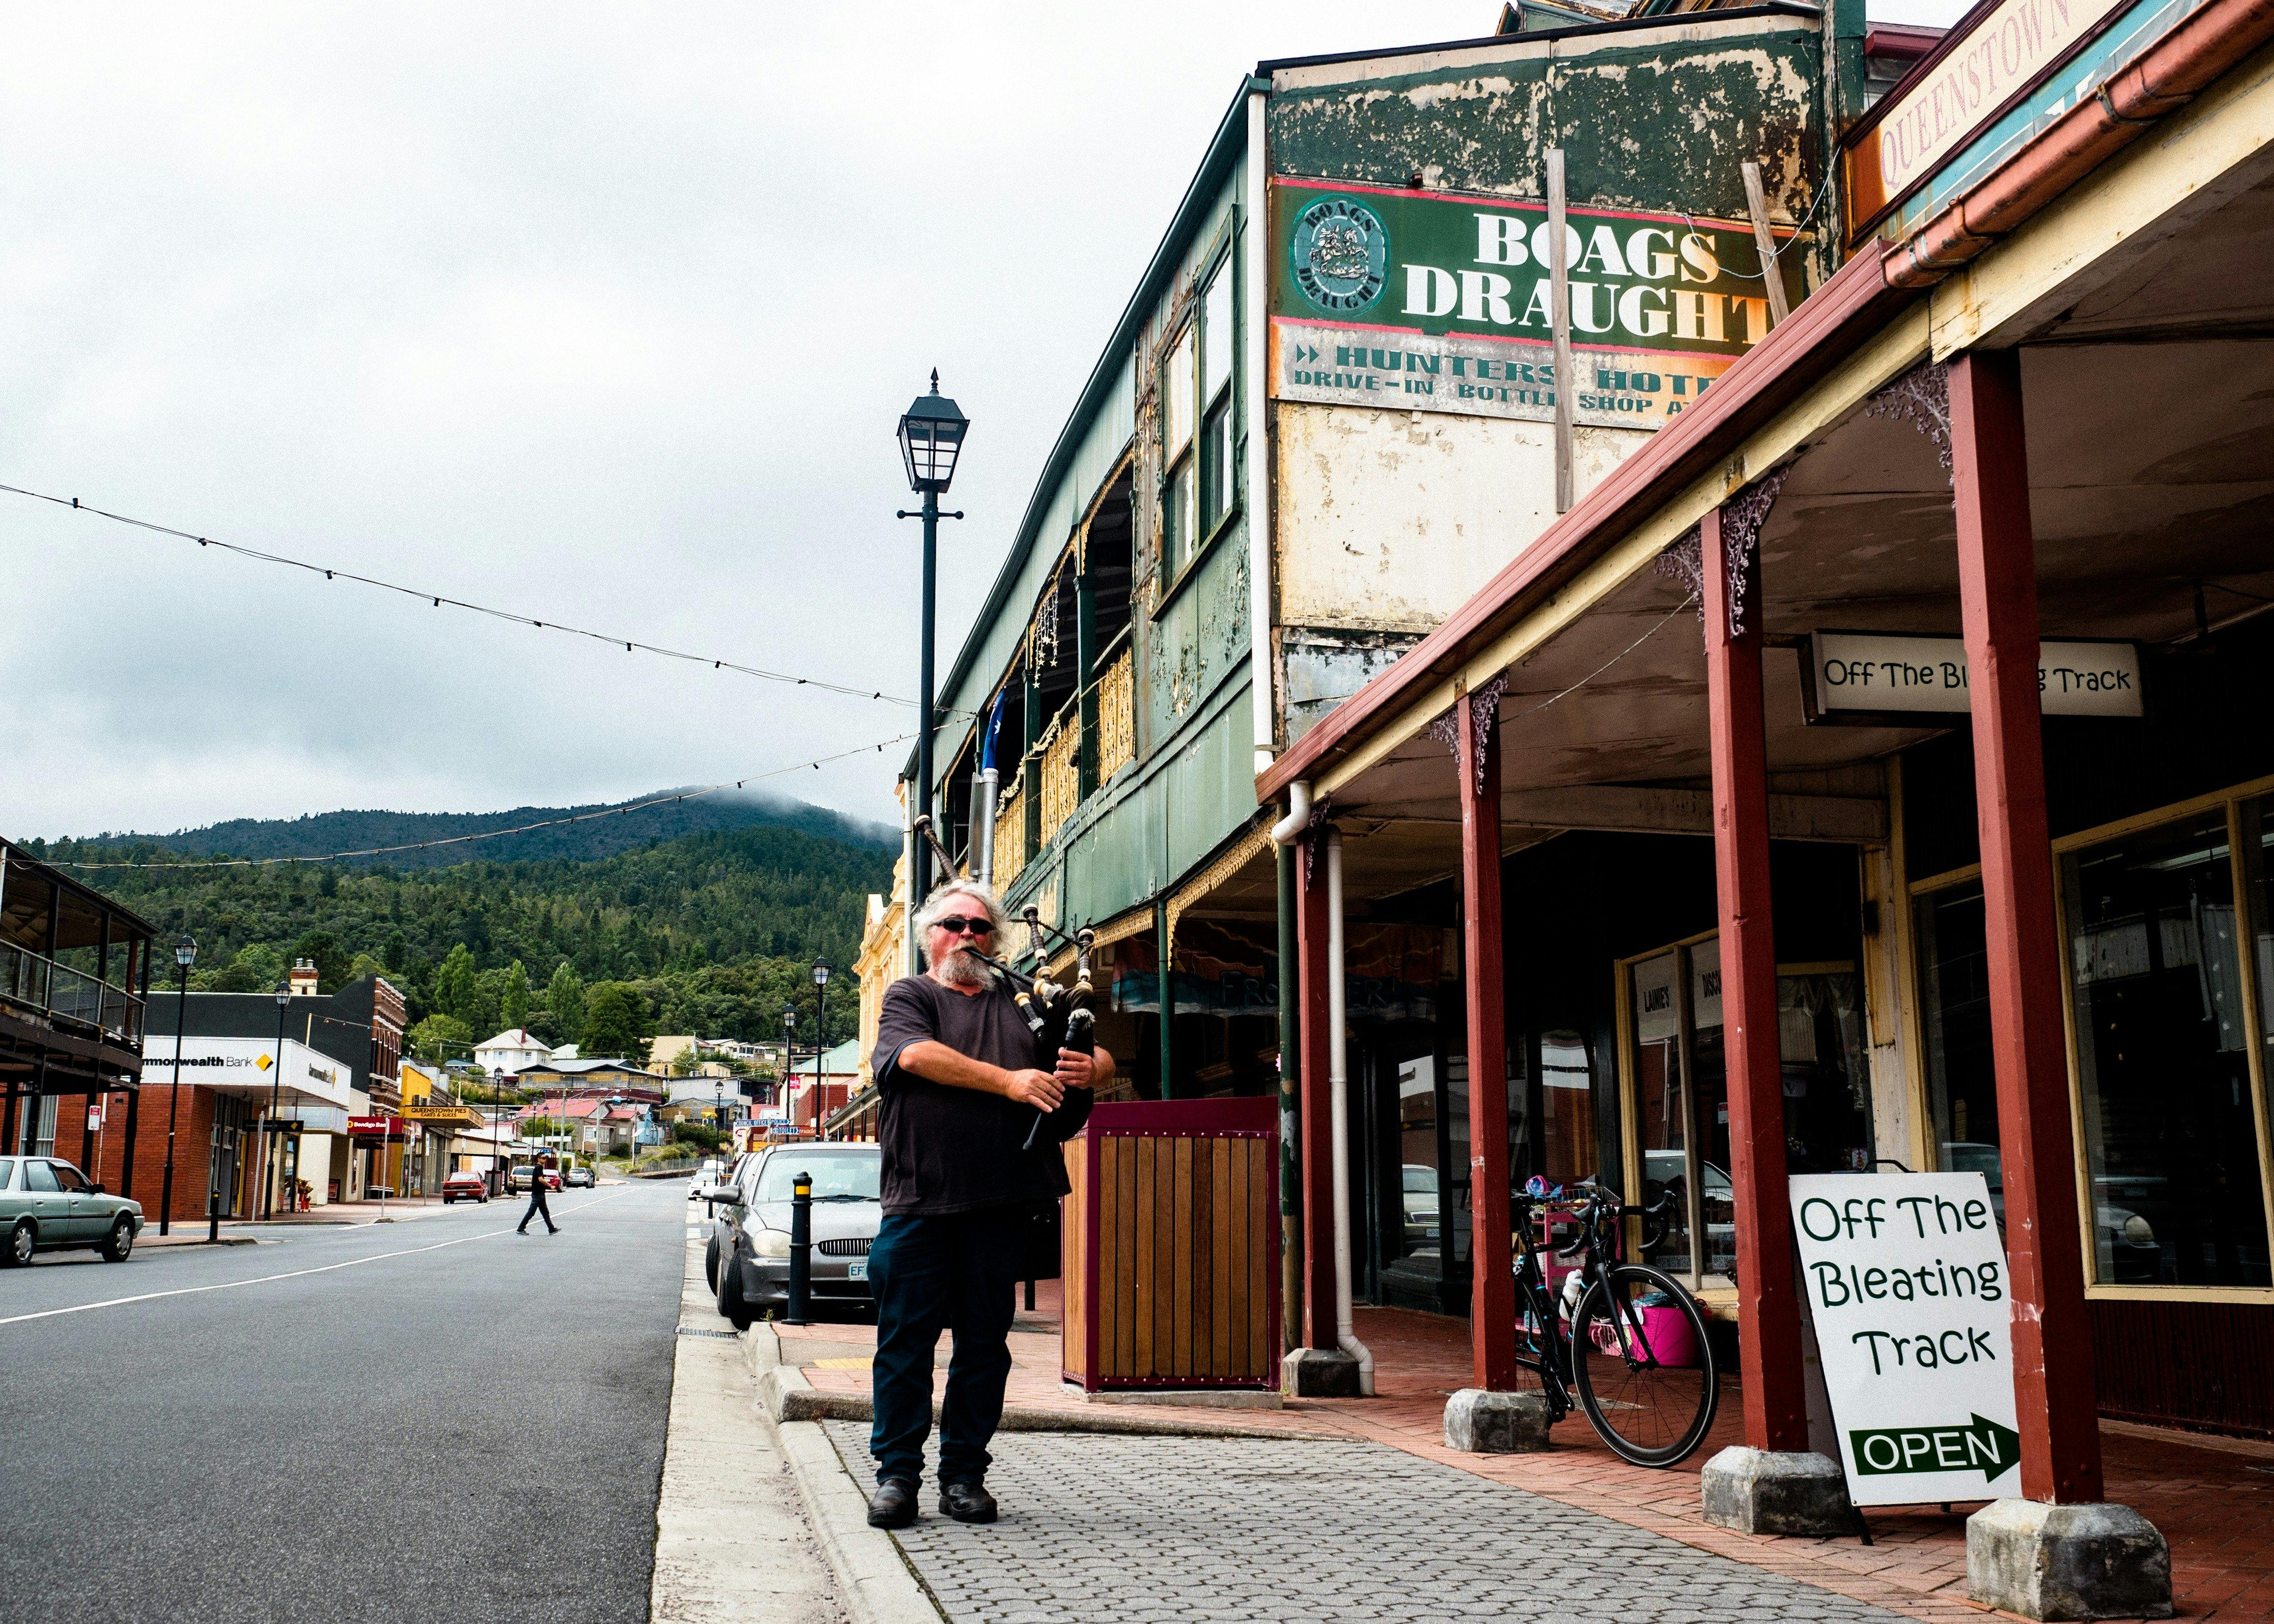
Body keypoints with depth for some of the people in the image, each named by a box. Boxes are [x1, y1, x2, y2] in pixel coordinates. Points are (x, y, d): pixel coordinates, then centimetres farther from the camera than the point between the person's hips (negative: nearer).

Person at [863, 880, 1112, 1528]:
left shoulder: (1020, 1001, 18)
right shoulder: (908, 996, 9)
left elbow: (1100, 1056, 16)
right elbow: (917, 1055, -12)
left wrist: (1092, 1069, -10)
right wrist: (1008, 1081, -19)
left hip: (1000, 1205, 3)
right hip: (919, 1200, -3)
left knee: (984, 1342, 6)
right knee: (906, 1339, 0)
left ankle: (965, 1475, 14)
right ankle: (897, 1474, 9)